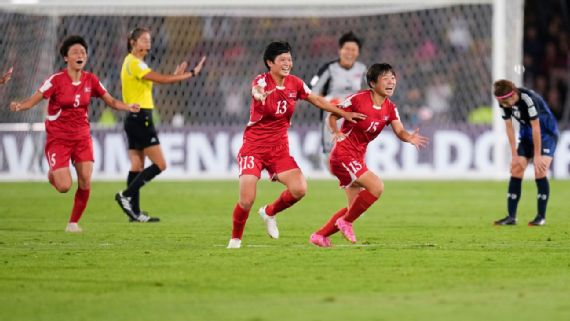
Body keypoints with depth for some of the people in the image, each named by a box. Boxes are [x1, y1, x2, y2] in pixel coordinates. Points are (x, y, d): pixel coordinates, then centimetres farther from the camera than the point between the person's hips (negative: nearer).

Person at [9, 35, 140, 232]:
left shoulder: (90, 80, 0)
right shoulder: (57, 80, -13)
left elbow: (111, 101, 8)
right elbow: (33, 100, -16)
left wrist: (127, 107, -11)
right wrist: (19, 106, -37)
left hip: (81, 136, 4)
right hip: (58, 138, -4)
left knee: (85, 181, -9)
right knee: (64, 186, -13)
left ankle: (74, 222, 11)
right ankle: (52, 174, 25)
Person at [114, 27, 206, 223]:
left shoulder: (133, 62, 17)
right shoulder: (134, 63, -14)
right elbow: (162, 80, -20)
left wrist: (175, 75, 8)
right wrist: (192, 74, -17)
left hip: (134, 119, 10)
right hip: (141, 118, -10)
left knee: (137, 166, 7)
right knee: (160, 164, -8)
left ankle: (135, 212, 6)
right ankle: (126, 195, -8)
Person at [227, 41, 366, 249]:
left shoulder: (294, 84, 2)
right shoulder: (261, 81, -15)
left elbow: (317, 100, 16)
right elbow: (256, 92, -39)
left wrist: (344, 114, 15)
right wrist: (262, 95, -63)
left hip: (279, 148, 5)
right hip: (253, 146, -5)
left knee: (299, 189, -15)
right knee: (247, 200, -14)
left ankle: (269, 213, 14)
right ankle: (235, 239, 12)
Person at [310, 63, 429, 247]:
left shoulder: (390, 108, 4)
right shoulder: (358, 99, -15)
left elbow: (399, 131, -8)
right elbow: (332, 116, -7)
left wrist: (410, 138, -31)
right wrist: (336, 132, -27)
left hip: (357, 158, 8)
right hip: (343, 155, -8)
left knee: (355, 207, 11)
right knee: (376, 186, -22)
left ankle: (320, 236, 22)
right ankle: (346, 221, -6)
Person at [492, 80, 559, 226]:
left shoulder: (528, 99, -32)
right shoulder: (504, 102, -13)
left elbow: (536, 127, -28)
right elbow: (509, 127, -5)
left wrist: (537, 156, -23)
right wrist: (514, 155, -6)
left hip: (546, 133, -6)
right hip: (527, 135, 6)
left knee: (540, 171, -19)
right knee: (516, 170, -3)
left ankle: (541, 216, -9)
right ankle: (511, 216, 1)